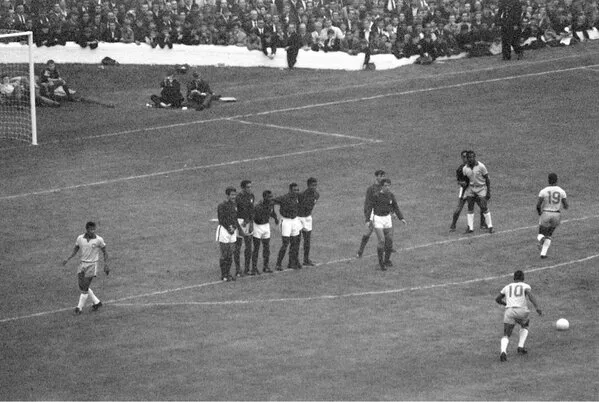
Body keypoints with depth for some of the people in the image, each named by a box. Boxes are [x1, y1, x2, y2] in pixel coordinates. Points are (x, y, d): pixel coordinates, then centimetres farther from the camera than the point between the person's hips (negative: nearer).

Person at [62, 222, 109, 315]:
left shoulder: (99, 240, -10)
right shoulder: (80, 238, -1)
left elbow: (105, 252, 1)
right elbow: (75, 250, 11)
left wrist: (106, 265, -4)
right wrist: (67, 259, -2)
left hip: (92, 265, -5)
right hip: (82, 264, 5)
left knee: (85, 287, -6)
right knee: (82, 286, 7)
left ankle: (79, 308, 3)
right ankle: (96, 302, 23)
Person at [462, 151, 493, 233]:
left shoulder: (481, 166, -13)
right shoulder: (465, 169, -2)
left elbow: (487, 179, -7)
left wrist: (488, 192, -8)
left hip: (481, 188, -4)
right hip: (471, 189, 4)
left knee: (484, 208, -7)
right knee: (470, 208, 0)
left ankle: (490, 226, 3)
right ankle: (470, 227, 5)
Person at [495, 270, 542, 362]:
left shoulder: (508, 287, 25)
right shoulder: (525, 286, 14)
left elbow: (497, 299, 34)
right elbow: (530, 294, -9)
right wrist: (537, 307, -19)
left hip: (509, 312, 1)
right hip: (521, 311, -1)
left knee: (506, 337, 3)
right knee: (524, 326, 33)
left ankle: (503, 351, -29)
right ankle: (521, 347, 16)